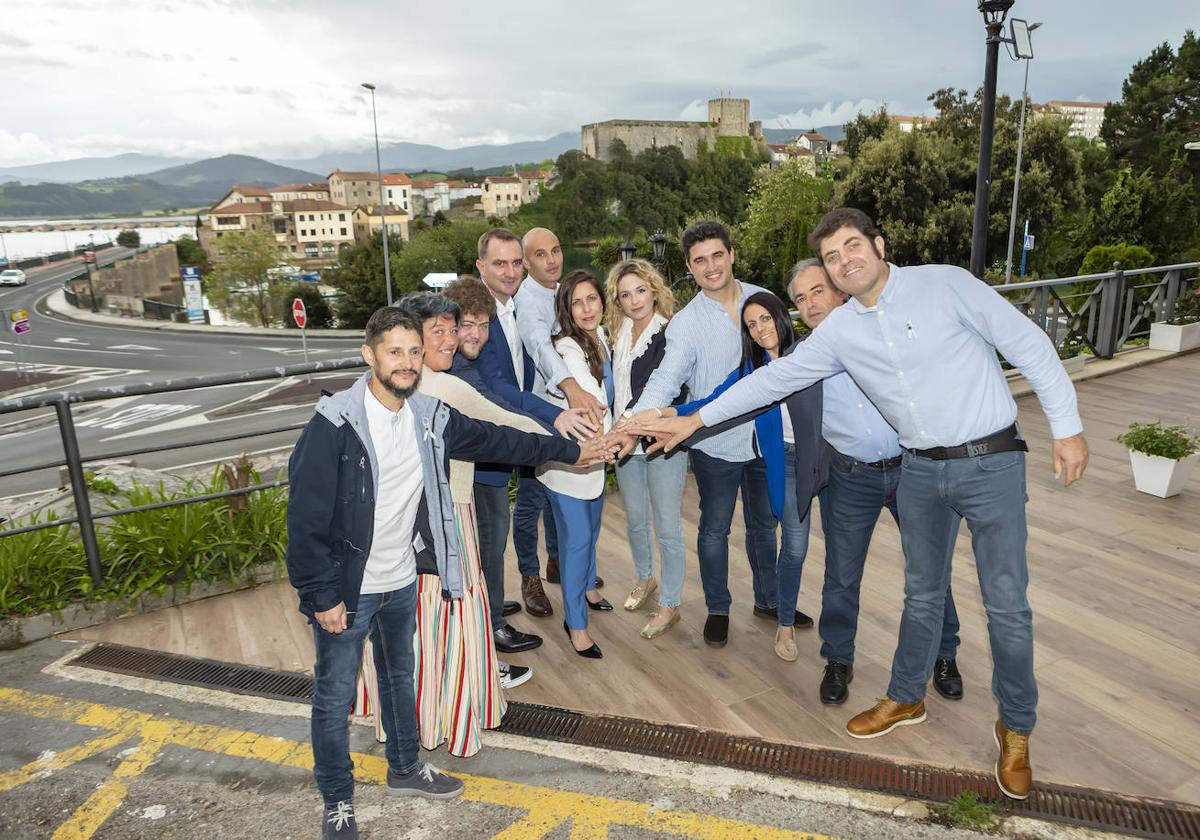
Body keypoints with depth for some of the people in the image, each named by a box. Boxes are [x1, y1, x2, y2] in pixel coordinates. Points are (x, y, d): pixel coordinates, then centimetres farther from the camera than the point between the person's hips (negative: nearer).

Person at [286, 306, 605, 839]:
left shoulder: (429, 417, -4)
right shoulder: (334, 425, -22)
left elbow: (497, 439, 9)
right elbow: (306, 517, -21)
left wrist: (568, 450, 14)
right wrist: (322, 595, -19)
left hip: (402, 581, 6)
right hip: (346, 590, -6)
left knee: (400, 677, 24)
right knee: (334, 697, 11)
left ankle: (404, 769, 47)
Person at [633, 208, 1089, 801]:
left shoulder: (946, 284, -9)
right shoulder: (839, 330, 2)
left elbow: (1029, 345, -6)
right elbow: (776, 377, 4)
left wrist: (1066, 426, -9)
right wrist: (697, 418, 2)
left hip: (991, 462, -3)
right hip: (920, 469, 4)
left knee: (1006, 603, 3)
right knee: (922, 593, 16)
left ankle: (1015, 728, 24)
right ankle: (905, 698, 36)